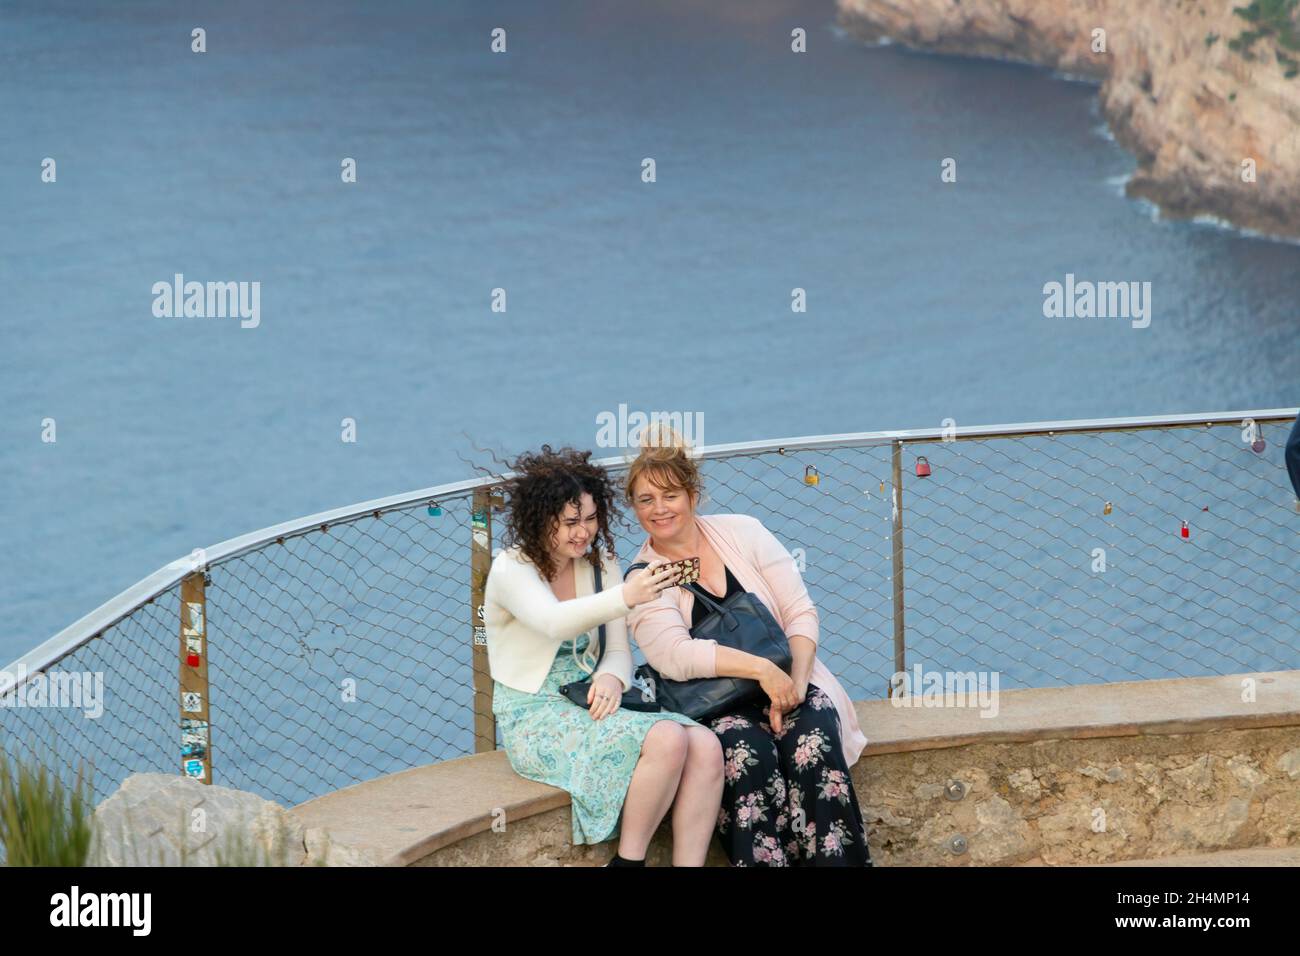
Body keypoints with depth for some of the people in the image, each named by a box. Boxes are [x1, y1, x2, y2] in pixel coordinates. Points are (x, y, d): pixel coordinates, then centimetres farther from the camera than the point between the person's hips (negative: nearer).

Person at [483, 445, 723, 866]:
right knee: (667, 739, -30)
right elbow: (554, 622, -32)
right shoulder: (510, 570, -11)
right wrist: (625, 597, -49)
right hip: (533, 720, -6)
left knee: (706, 746, -20)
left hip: (586, 706, 6)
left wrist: (611, 678, -18)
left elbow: (619, 650, 8)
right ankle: (629, 861, -16)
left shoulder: (600, 564, 9)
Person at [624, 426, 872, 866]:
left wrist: (795, 682, -17)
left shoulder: (742, 533, 4)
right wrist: (762, 669, -29)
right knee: (749, 751, -34)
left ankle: (835, 858, -25)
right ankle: (769, 858, -28)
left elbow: (800, 612, 1)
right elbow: (675, 656, -18)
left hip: (784, 683, 2)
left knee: (813, 741, -30)